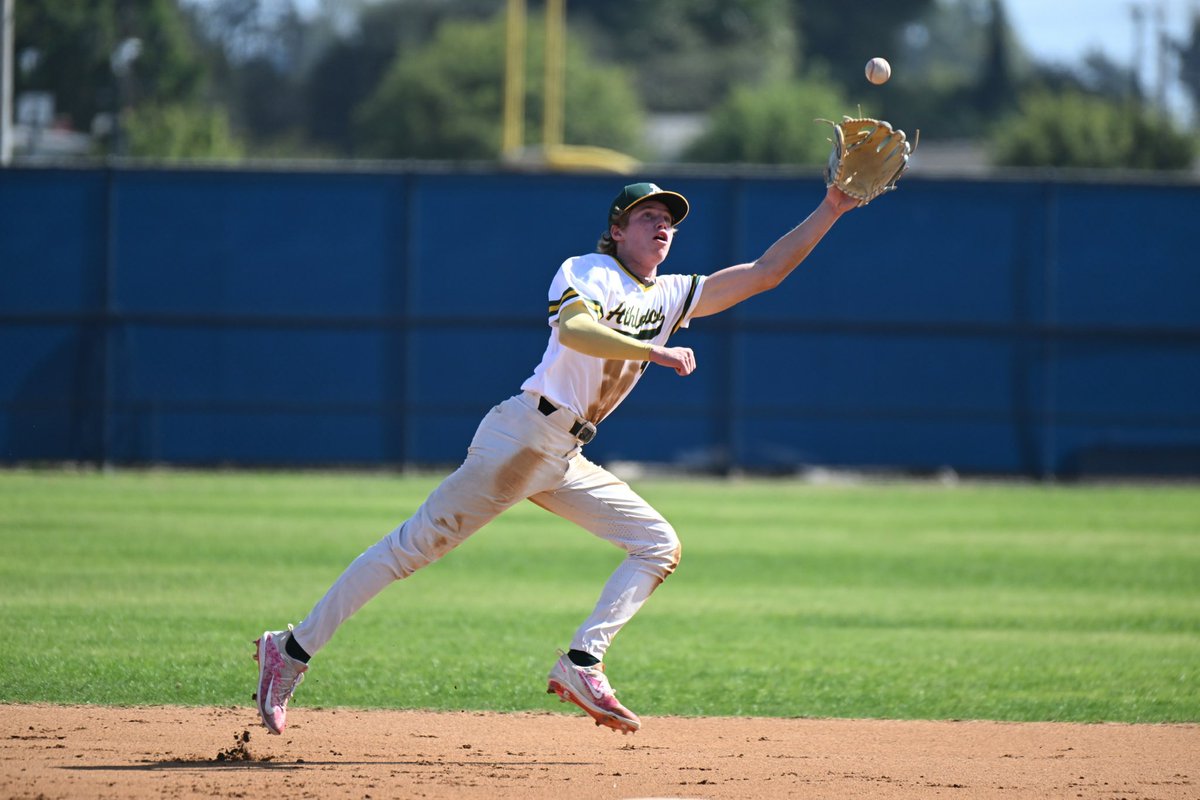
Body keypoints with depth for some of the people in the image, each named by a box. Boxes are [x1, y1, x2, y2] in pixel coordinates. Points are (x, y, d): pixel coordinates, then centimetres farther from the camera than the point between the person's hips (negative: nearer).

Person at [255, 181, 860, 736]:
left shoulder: (672, 297, 17)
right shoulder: (591, 273, -3)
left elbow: (763, 273, 14)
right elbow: (573, 330, -25)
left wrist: (829, 212, 8)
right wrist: (653, 351, -28)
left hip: (566, 461, 8)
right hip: (522, 437, -8)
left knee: (659, 546, 0)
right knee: (418, 545, -10)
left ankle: (582, 665, -11)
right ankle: (292, 651, -8)